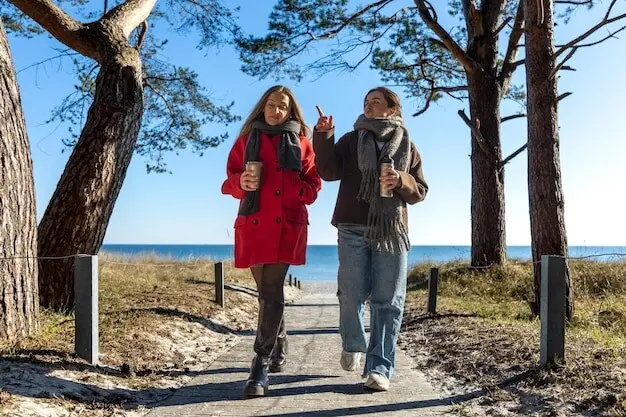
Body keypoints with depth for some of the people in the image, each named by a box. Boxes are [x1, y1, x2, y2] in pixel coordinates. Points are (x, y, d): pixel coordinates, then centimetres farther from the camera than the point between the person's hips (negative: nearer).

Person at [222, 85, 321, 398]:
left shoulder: (300, 142, 10)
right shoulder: (247, 139, 14)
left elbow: (312, 185, 8)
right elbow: (230, 180, 10)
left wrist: (294, 191, -13)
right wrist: (241, 182, -13)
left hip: (287, 225, -2)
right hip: (253, 224, 3)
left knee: (270, 293, -12)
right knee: (269, 292, 13)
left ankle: (261, 366, -11)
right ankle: (279, 348, 33)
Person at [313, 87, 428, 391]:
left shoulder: (407, 147, 13)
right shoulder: (351, 140, 10)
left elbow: (420, 191, 10)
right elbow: (329, 171, -4)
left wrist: (402, 181, -10)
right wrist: (324, 136, -15)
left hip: (392, 231, 1)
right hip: (353, 229, 0)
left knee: (388, 301, -1)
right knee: (352, 293, 3)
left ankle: (379, 368, 3)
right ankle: (352, 346, 29)